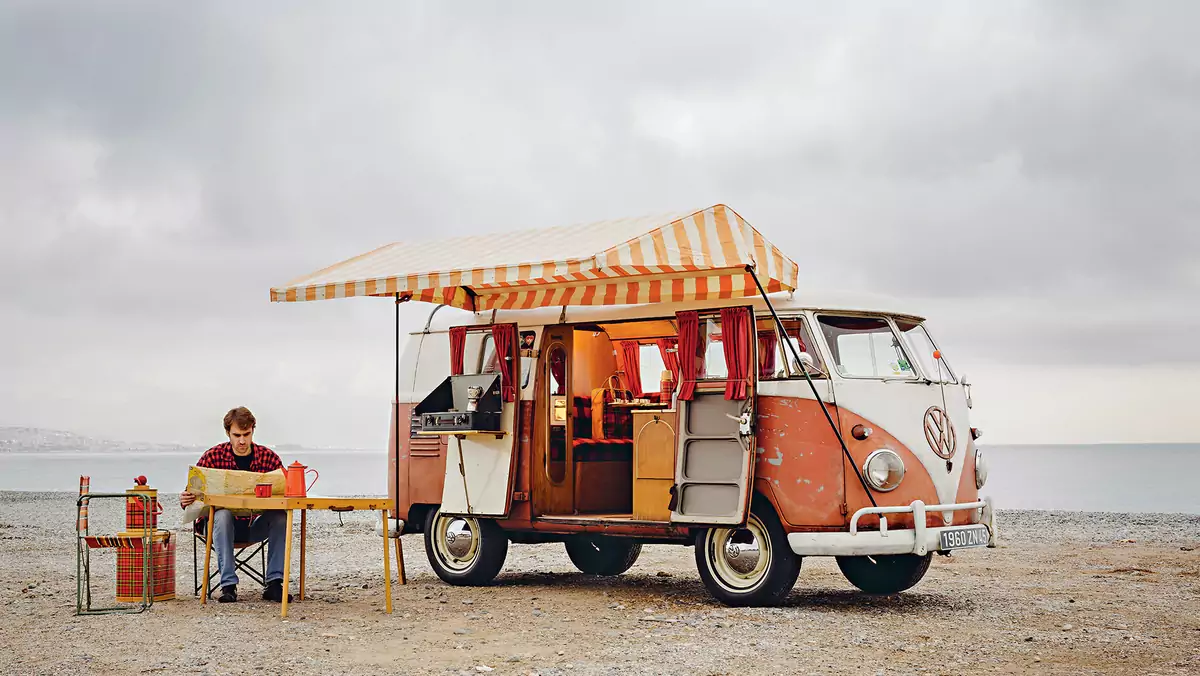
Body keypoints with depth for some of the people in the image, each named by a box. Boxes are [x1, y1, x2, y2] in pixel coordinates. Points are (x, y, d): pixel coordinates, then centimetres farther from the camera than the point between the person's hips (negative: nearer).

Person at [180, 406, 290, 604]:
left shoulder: (268, 457, -2)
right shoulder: (213, 456, -5)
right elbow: (192, 493, -5)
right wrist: (185, 501, -30)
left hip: (254, 526, 2)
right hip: (222, 525, -1)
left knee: (281, 516, -26)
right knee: (222, 513, -35)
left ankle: (274, 583, -25)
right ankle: (228, 585, -35)